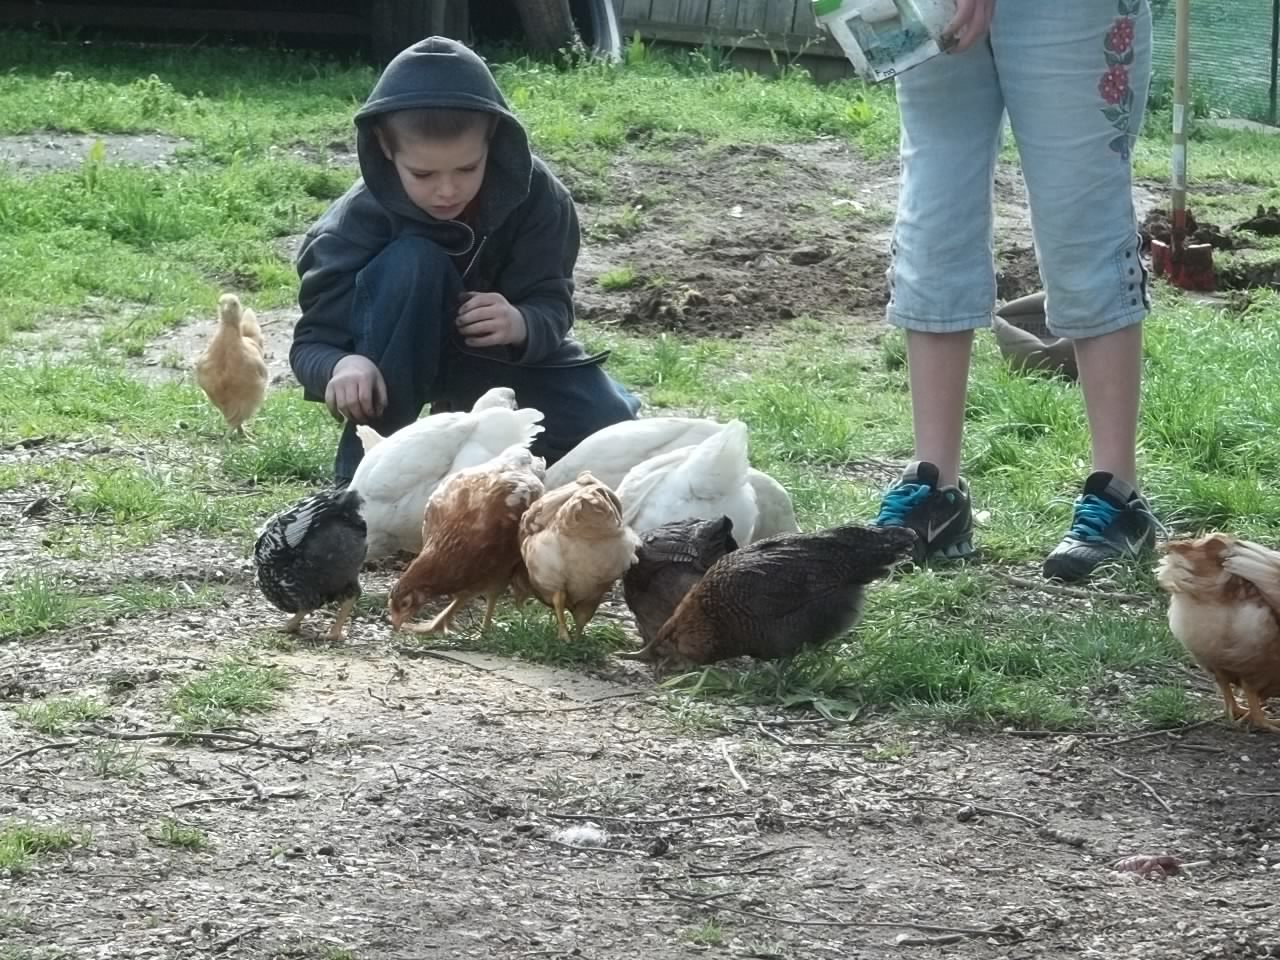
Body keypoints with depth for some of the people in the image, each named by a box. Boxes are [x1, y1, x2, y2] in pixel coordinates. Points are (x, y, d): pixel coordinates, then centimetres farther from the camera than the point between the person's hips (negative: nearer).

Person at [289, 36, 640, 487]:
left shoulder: (532, 192, -23)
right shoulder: (360, 219, -28)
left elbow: (551, 305, -22)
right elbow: (313, 342, -27)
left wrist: (519, 325, -46)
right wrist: (343, 366, -51)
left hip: (494, 353, 2)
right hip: (407, 356, -2)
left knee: (607, 426, -22)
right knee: (411, 263, -35)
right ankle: (365, 466, -28)